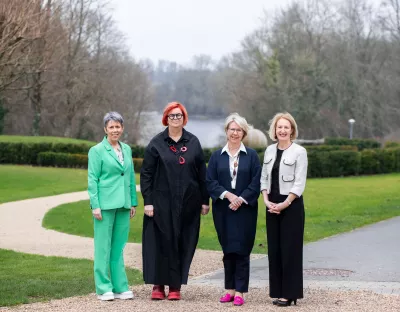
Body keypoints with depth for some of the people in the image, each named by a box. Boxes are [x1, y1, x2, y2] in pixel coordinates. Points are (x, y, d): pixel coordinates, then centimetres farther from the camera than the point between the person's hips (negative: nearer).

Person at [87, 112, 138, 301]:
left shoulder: (127, 149, 12)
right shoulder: (97, 151, -3)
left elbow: (131, 177, 15)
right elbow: (92, 180, -6)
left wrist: (133, 202, 11)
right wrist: (95, 205, -12)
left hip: (123, 205, 5)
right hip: (105, 204, -5)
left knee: (119, 247, 9)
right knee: (103, 247, 0)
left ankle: (120, 287, 14)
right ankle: (103, 289, 6)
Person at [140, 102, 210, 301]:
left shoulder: (193, 142, 6)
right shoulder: (156, 143, 1)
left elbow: (202, 173, 7)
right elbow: (146, 174, -1)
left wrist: (205, 200, 4)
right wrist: (147, 201, -8)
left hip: (187, 202, 2)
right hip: (162, 202, -2)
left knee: (183, 244, 3)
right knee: (161, 242, -1)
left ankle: (176, 286, 10)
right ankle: (158, 285, 7)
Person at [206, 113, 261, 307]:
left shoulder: (251, 156, 3)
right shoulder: (217, 156, 7)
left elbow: (256, 183, -2)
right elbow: (210, 182, 0)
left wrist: (241, 199, -13)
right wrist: (227, 195, -13)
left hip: (245, 210, -2)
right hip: (223, 210, 2)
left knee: (242, 250, -3)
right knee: (227, 250, 7)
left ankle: (240, 292, 0)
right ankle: (230, 290, 15)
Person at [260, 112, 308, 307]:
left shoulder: (299, 152, -6)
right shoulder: (269, 151, 10)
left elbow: (299, 183, -10)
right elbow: (264, 178, 11)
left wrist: (285, 203, -15)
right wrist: (266, 200, -3)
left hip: (291, 205, -5)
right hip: (272, 205, 5)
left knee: (290, 249, -3)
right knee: (274, 249, 7)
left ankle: (290, 293, 3)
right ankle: (278, 292, 14)